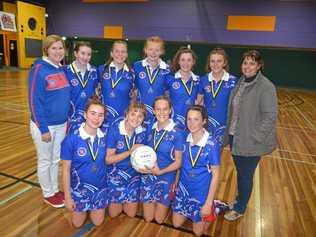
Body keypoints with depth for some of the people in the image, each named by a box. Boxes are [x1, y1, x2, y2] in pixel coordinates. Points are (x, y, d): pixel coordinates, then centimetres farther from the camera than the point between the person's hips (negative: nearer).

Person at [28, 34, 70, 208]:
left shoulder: (62, 70, 4)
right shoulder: (39, 69, -16)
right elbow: (34, 101, -18)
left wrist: (67, 120, 11)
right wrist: (43, 129, -18)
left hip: (61, 124, 6)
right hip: (44, 125, -6)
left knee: (56, 159, 19)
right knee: (45, 161, 12)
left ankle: (55, 189, 37)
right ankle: (48, 194, 31)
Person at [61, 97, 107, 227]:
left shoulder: (105, 137, -13)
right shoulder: (71, 139, -23)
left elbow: (107, 160, 0)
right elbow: (66, 169, -14)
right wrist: (67, 196, -10)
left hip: (100, 186, 2)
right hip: (80, 187, -2)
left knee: (97, 222, 16)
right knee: (77, 223, 15)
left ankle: (93, 208, 46)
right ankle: (83, 209, 45)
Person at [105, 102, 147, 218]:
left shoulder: (142, 132, -11)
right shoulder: (114, 130, -22)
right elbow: (108, 159, -20)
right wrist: (130, 151, -28)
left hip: (133, 174, 3)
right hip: (116, 173, -3)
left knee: (131, 213, 10)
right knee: (114, 213, 6)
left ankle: (125, 199, 39)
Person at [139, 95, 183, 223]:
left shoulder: (176, 134, -15)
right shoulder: (150, 130, -1)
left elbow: (178, 162, -12)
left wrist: (160, 171, -24)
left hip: (166, 176, -3)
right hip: (147, 176, 4)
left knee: (159, 219, 9)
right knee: (148, 218, 11)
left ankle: (169, 201, 37)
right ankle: (152, 202, 41)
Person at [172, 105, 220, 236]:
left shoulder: (212, 144, -23)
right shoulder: (185, 139, -9)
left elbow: (215, 175, -16)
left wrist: (209, 203, -15)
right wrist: (175, 181, 8)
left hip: (201, 192, -4)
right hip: (183, 188, 4)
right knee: (176, 224, 16)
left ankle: (212, 208, 36)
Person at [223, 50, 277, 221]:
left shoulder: (266, 87, -16)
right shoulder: (240, 82, 5)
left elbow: (270, 117, -18)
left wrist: (254, 138, -19)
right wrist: (229, 132, 9)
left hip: (250, 142, -6)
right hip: (234, 137, 6)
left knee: (245, 175, 11)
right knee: (240, 172, 22)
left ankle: (240, 209, 33)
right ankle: (240, 199, 45)